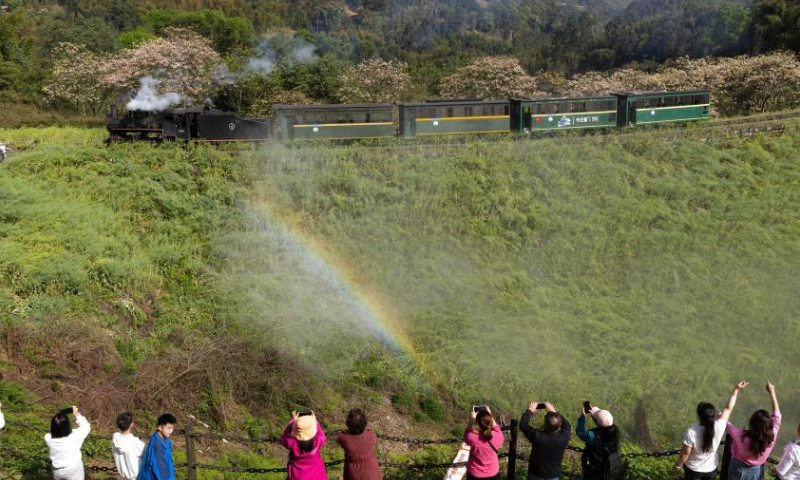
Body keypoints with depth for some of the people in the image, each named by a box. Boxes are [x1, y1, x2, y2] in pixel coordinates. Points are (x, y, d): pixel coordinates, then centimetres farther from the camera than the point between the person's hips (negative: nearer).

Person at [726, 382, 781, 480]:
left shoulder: (742, 437, -38)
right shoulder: (772, 437, -31)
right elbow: (777, 415, -13)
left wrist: (736, 391, -23)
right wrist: (772, 392, -8)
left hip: (739, 469, -1)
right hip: (757, 472, 2)